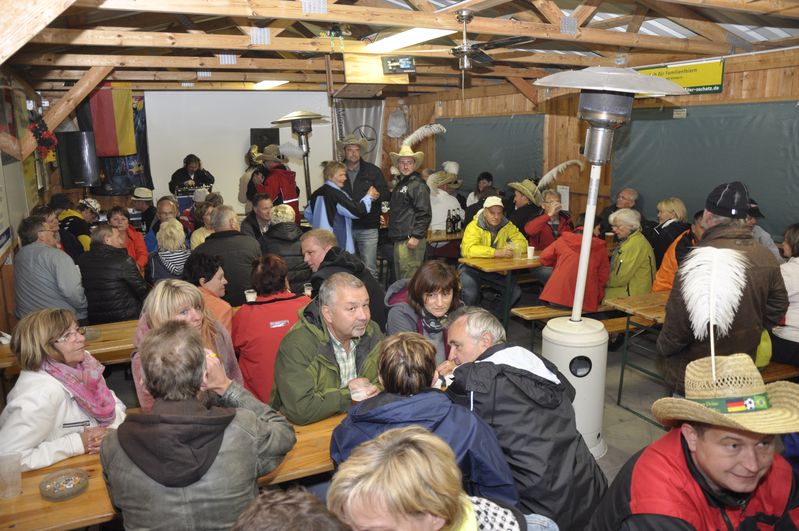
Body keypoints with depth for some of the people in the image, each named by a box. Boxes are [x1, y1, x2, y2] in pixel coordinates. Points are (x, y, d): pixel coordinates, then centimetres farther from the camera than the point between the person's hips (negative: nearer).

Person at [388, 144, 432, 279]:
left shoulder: (418, 185, -9)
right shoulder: (399, 184, 19)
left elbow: (424, 214, -16)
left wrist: (416, 236, -20)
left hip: (411, 239, -9)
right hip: (399, 238, 9)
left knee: (409, 278, -9)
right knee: (400, 277, 14)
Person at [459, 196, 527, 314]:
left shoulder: (507, 226, 2)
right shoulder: (474, 226, -14)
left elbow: (523, 243, -3)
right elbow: (468, 250, -30)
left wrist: (508, 249, -26)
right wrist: (496, 253, -39)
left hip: (496, 270, 4)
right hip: (472, 268, -4)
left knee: (516, 292, -14)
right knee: (471, 295, -29)